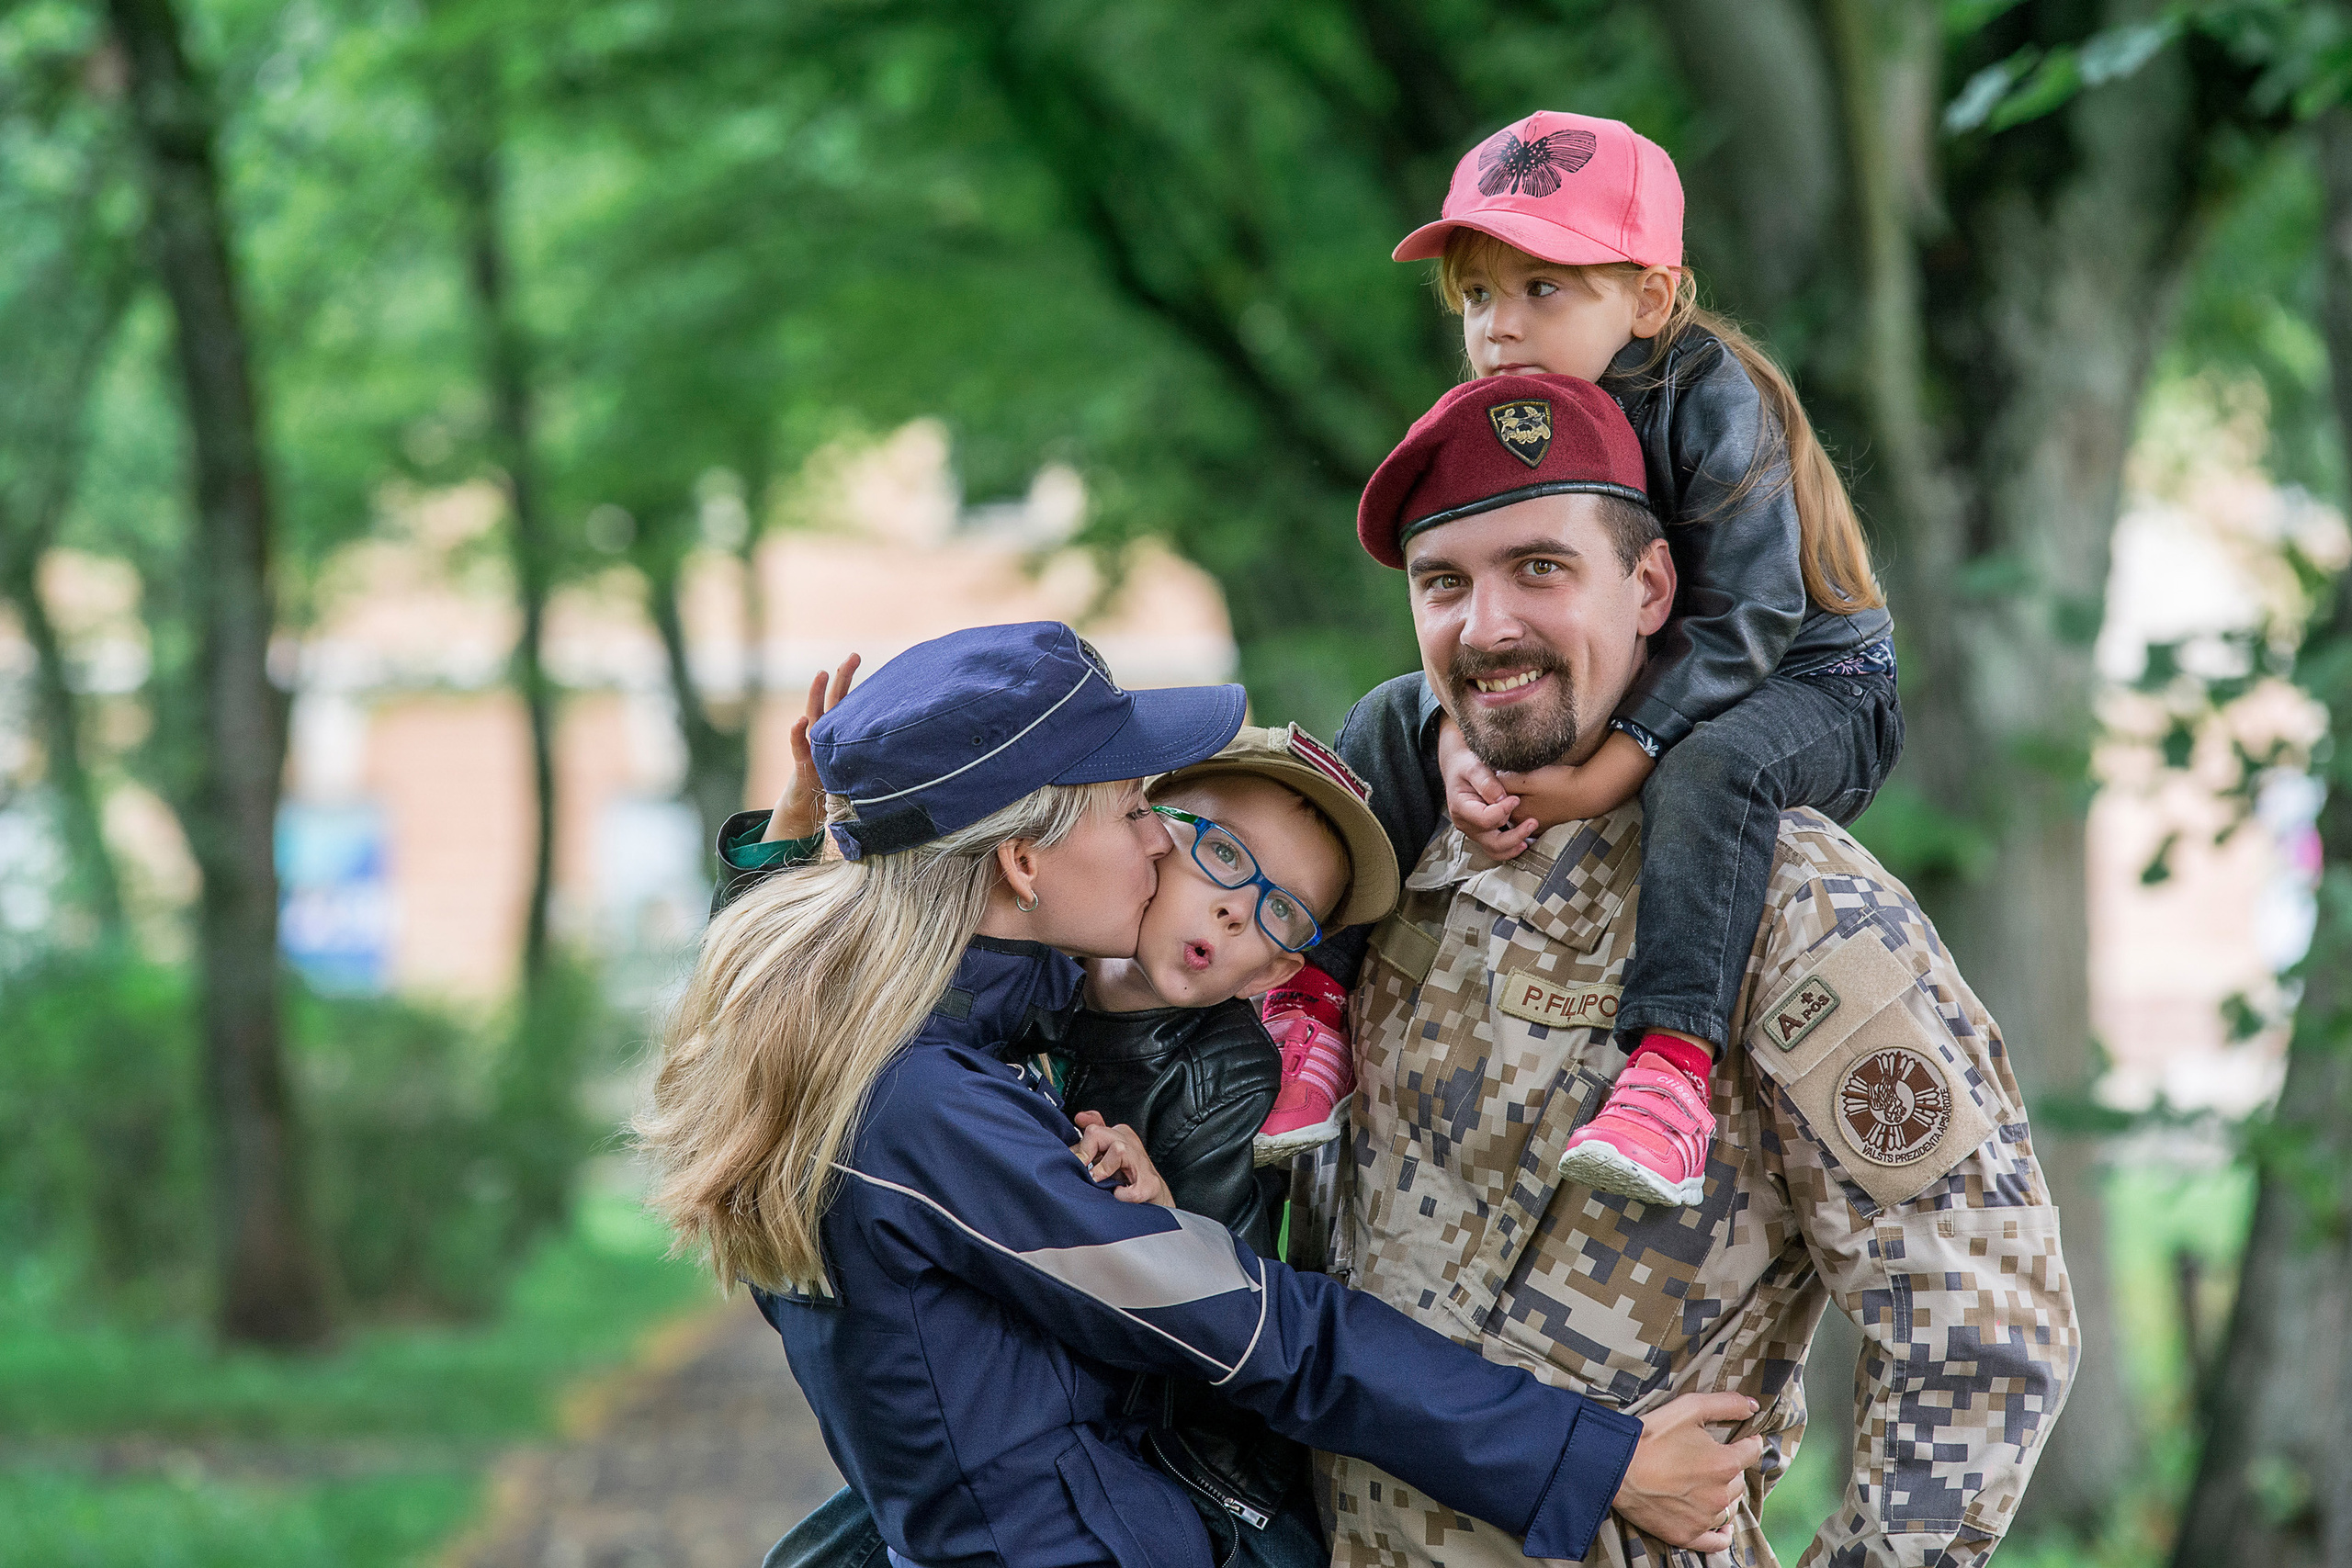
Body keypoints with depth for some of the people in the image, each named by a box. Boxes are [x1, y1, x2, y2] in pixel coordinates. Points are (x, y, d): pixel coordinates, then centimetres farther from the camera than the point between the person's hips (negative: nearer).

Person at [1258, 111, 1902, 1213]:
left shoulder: (1709, 398, -23)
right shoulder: (1501, 424, -2)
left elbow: (1747, 616, -29)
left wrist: (1607, 770, -37)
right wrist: (1461, 744, -28)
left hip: (1805, 686, -7)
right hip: (1612, 683, 7)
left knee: (1712, 768, -40)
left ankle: (1670, 1065, -48)